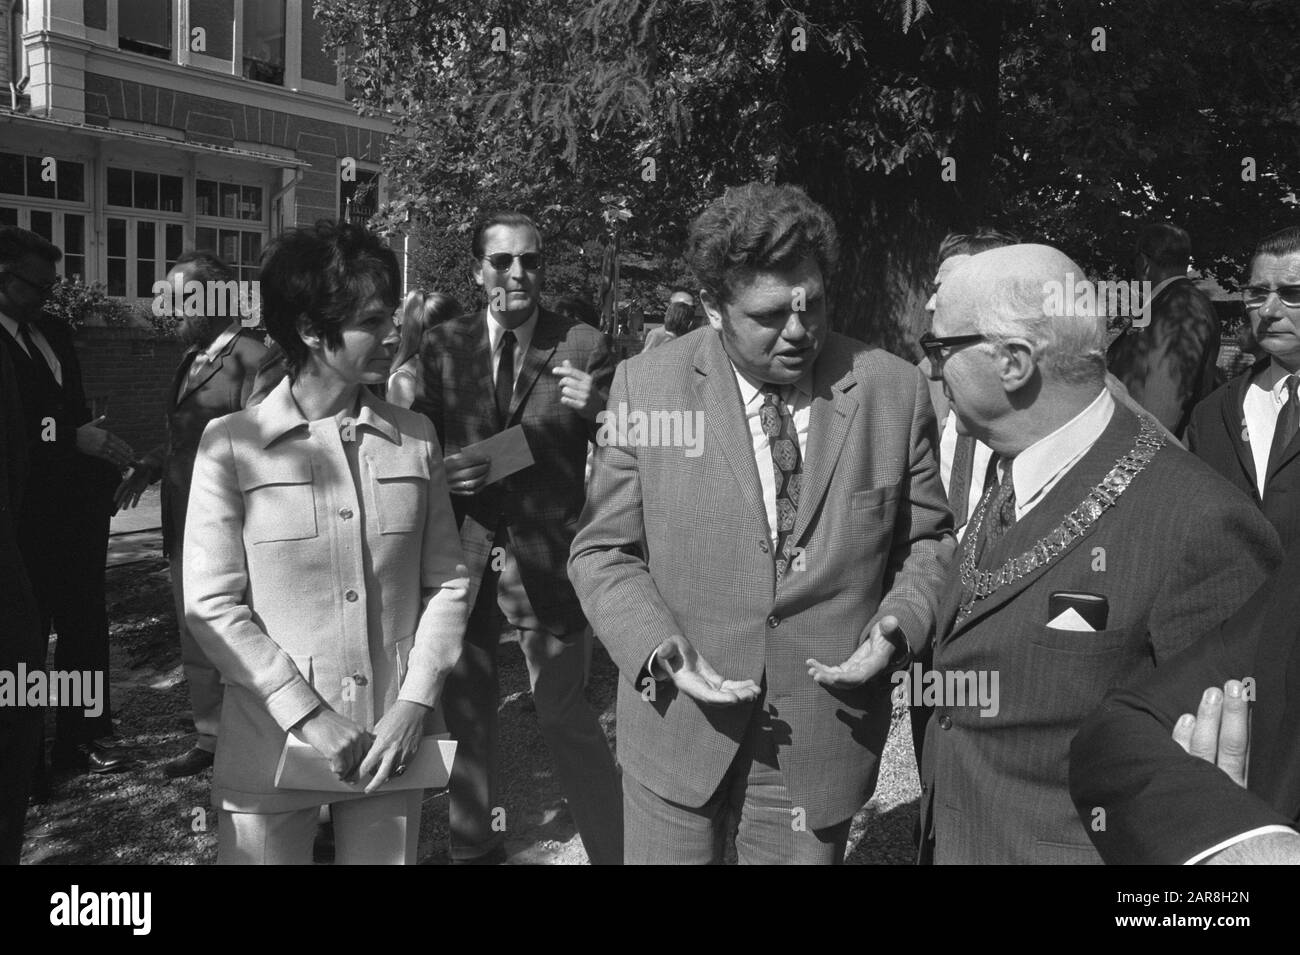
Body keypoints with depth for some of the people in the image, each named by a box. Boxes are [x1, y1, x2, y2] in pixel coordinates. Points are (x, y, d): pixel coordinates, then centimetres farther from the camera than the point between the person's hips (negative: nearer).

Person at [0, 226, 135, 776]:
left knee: (86, 623, 13)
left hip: (80, 504, 7)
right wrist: (75, 437, -19)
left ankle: (84, 737, 26)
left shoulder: (54, 333, 13)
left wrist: (102, 444, 0)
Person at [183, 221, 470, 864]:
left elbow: (446, 583, 4)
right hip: (273, 746, -2)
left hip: (391, 744, 2)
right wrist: (308, 716, -13)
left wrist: (415, 703, -7)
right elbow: (212, 606, -7)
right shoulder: (232, 443, -5)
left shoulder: (415, 440, 3)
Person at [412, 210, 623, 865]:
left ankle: (613, 849, 17)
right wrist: (449, 471, -17)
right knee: (465, 708, 16)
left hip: (545, 555, -3)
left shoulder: (584, 348, -4)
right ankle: (476, 842, 36)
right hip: (462, 550, 3)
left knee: (563, 713, 0)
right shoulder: (442, 345, 3)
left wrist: (598, 409, -26)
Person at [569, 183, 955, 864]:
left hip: (824, 741, 1)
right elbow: (604, 551, -2)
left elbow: (929, 539, 6)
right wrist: (658, 649, -18)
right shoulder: (646, 386, -7)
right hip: (675, 726, 0)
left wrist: (899, 626, -13)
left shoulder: (894, 391, -5)